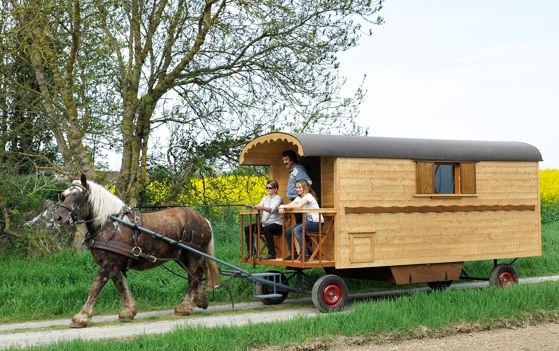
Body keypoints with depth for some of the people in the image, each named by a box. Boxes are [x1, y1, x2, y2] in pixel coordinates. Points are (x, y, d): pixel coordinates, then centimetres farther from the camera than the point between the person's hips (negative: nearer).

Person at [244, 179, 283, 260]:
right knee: (248, 228, -7)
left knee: (267, 229, -38)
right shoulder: (265, 198, 16)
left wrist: (261, 207, -40)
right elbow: (259, 207, 3)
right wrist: (252, 207, -19)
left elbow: (272, 210, -23)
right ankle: (250, 251, 4)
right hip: (264, 223, 7)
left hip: (276, 224, -7)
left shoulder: (278, 199, -5)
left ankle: (272, 253, -28)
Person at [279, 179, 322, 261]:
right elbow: (290, 205, -1)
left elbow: (298, 206, -30)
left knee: (297, 230, -30)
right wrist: (282, 208, -24)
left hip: (316, 223, -9)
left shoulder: (308, 196, -14)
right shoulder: (299, 197, 13)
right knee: (287, 230, 1)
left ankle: (305, 254, -25)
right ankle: (292, 253, 14)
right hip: (308, 221, 9)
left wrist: (284, 206, -24)